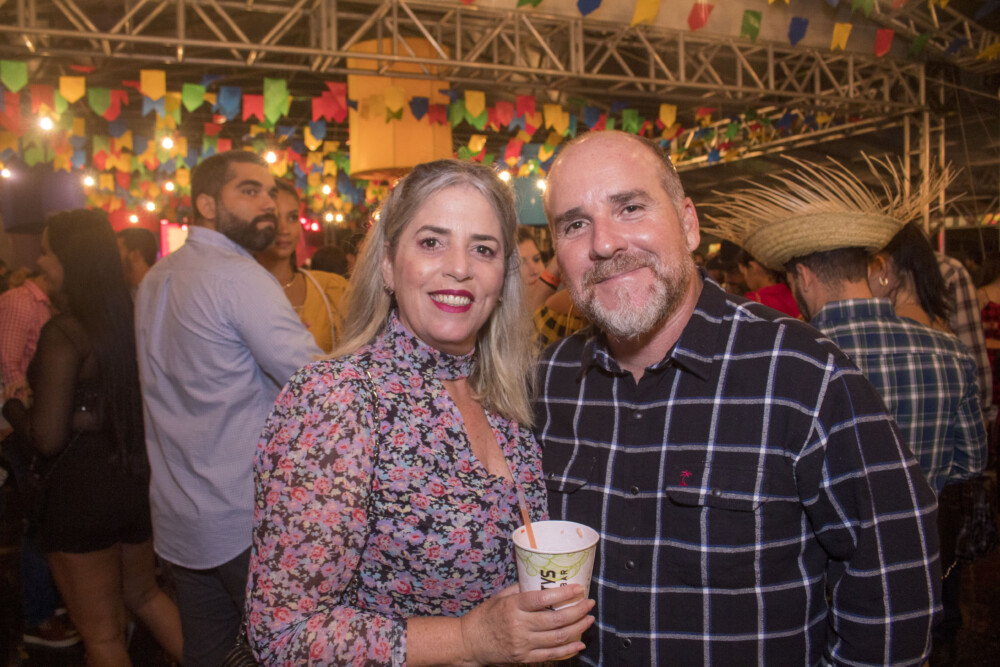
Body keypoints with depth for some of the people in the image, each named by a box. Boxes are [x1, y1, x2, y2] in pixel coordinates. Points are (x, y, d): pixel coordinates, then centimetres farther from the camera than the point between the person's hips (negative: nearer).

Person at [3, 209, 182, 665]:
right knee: (142, 593, 28)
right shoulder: (129, 316, 1)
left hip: (81, 488, -7)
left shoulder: (62, 333, -19)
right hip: (136, 478, 7)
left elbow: (47, 437, -18)